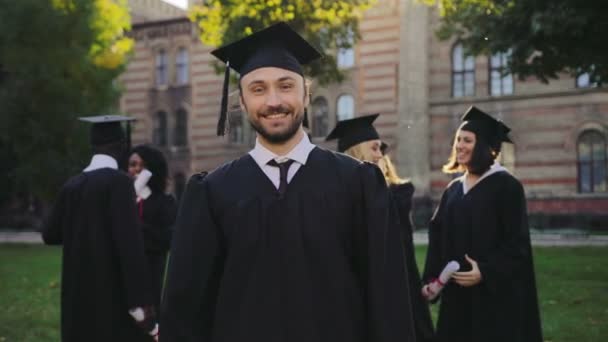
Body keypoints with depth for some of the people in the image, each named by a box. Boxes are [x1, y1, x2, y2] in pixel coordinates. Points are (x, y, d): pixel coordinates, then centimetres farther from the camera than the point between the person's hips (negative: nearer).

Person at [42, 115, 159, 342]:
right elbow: (129, 242, -21)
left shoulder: (71, 186, 5)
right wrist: (142, 306, -20)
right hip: (114, 295, -7)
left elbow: (50, 235, 14)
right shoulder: (118, 182, -13)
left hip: (79, 296, 7)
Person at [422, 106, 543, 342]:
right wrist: (432, 278, -1)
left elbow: (517, 242, -12)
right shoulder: (453, 189, 11)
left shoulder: (505, 185, -8)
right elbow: (438, 238, 10)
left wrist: (486, 272, -21)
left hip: (495, 295, -6)